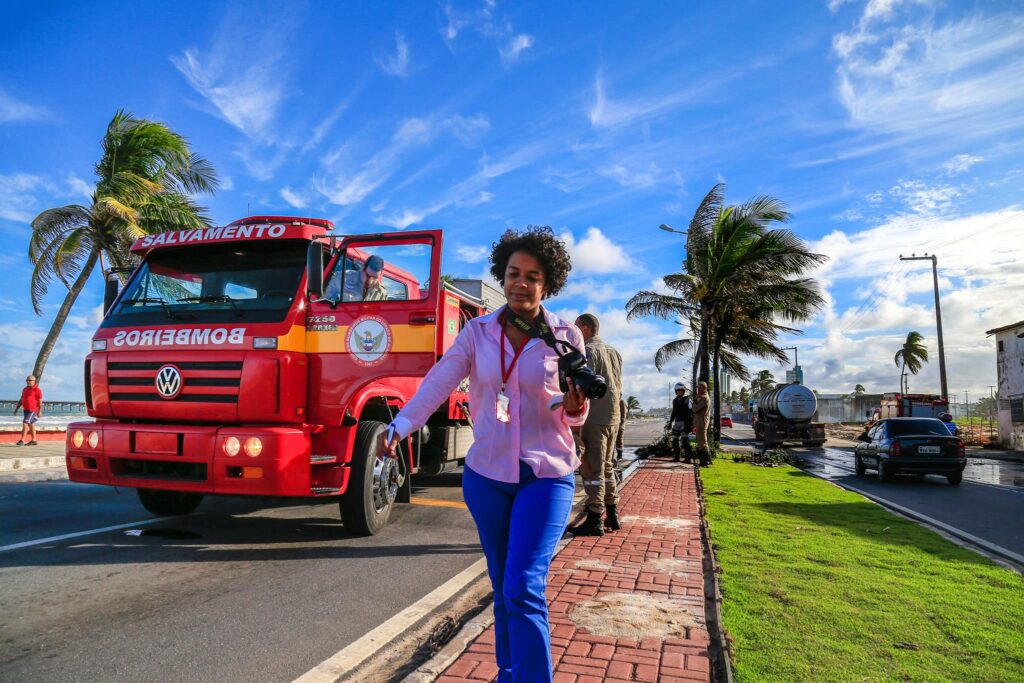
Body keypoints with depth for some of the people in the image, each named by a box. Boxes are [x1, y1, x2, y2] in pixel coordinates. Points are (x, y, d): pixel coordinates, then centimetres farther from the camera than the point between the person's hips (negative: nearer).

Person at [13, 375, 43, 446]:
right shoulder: (25, 389, 14)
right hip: (26, 410, 8)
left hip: (32, 410, -8)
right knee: (31, 424, 13)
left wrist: (40, 411, -17)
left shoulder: (37, 390, -9)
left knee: (25, 423, -14)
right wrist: (16, 409, 16)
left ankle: (22, 440, -13)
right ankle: (33, 440, 20)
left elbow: (40, 402, -12)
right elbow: (21, 400, 20)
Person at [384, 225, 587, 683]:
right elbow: (438, 382, -6)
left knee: (524, 589, -11)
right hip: (486, 474, 3)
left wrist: (574, 405, -20)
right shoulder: (478, 332, 1)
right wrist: (399, 428, -16)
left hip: (546, 476, -2)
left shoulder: (566, 336, -3)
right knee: (502, 589, 16)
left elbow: (576, 416, 2)